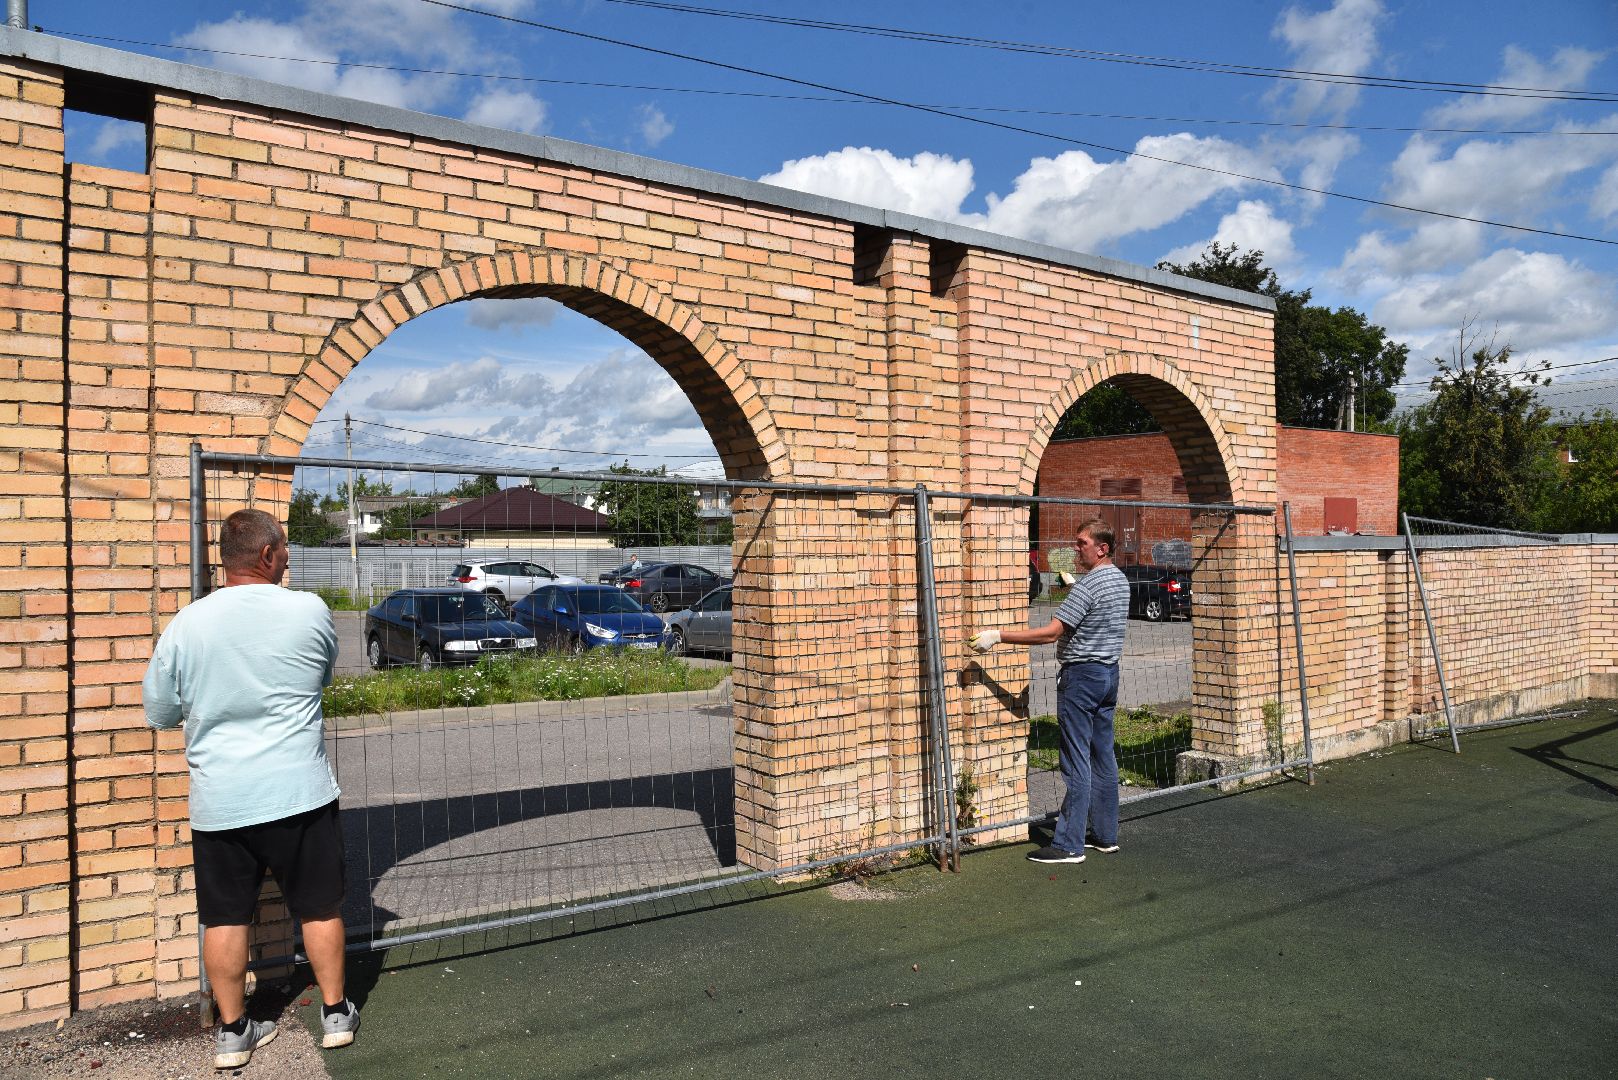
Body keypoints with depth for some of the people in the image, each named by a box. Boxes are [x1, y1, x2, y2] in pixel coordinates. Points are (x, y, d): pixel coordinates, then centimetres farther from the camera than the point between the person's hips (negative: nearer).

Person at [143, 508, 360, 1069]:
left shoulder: (186, 624, -5)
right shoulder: (310, 612, -10)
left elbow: (158, 712, 6)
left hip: (218, 803, 2)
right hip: (299, 792, -1)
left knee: (225, 917, 14)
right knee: (319, 908, 13)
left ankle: (232, 1032, 25)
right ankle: (336, 1013, 26)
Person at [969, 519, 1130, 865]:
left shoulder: (1087, 585, -19)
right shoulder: (1120, 580, 10)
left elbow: (1050, 633, -22)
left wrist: (998, 636, -21)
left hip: (1082, 674, -10)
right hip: (1110, 671, 10)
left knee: (1076, 762, -6)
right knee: (1103, 757, 14)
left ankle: (1069, 845, -1)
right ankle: (1105, 834, 21)